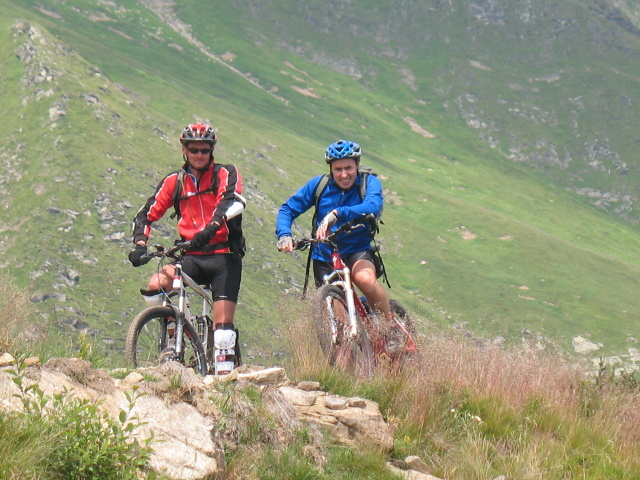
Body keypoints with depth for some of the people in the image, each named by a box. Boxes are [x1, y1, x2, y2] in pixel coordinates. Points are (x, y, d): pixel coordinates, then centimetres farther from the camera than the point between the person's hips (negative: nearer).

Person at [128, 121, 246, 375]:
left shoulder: (226, 174, 3)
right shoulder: (174, 181, 11)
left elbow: (234, 201, -19)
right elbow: (146, 214, 8)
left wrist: (212, 227, -37)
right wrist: (140, 244, -12)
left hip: (223, 256, -3)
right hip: (191, 257, 3)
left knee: (223, 322, -12)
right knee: (155, 286, -25)